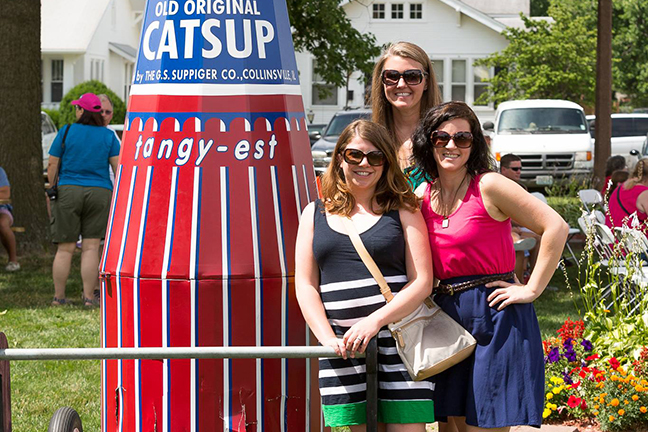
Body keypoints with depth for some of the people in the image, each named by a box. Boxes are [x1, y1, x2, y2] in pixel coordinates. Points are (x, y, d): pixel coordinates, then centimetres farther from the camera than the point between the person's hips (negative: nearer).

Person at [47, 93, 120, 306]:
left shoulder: (66, 132, -2)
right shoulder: (108, 136, 2)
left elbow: (52, 165, 1)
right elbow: (119, 166, -3)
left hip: (68, 192, -1)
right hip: (99, 193, 1)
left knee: (65, 249, 3)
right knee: (91, 247, 1)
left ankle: (58, 297, 7)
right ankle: (89, 297, -3)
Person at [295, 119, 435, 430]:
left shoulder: (403, 211, 7)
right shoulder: (316, 214, 13)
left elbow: (422, 281, -1)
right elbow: (305, 286, 9)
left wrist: (375, 321, -15)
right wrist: (328, 339, -7)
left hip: (397, 339, -2)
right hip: (342, 344, 2)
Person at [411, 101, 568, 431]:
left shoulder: (489, 186, -10)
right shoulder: (422, 197, 8)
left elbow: (555, 227, -13)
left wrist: (531, 289, -11)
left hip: (496, 317, -6)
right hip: (447, 318, 6)